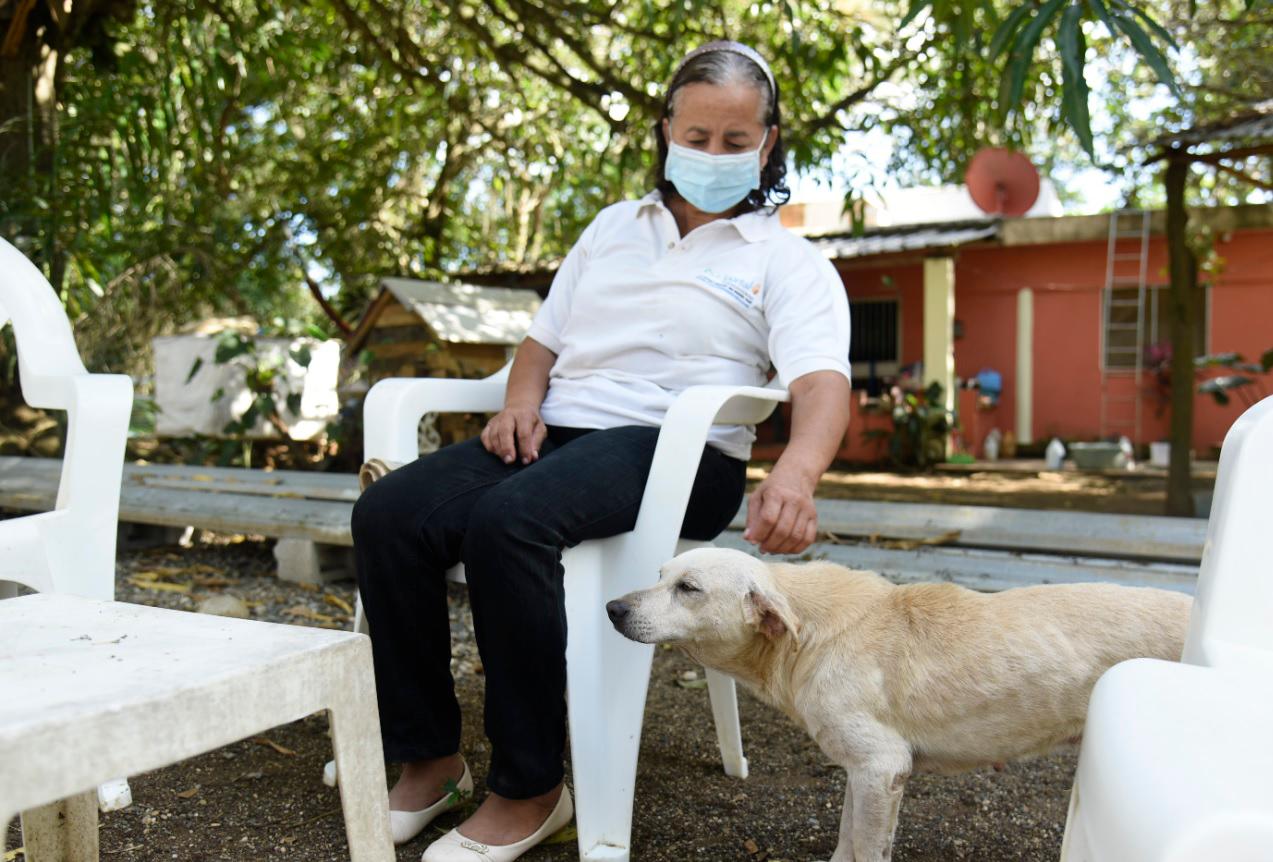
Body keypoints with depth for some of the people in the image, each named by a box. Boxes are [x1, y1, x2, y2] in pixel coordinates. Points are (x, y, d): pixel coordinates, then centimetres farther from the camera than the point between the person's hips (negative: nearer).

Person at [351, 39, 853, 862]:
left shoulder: (788, 261, 5)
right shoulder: (614, 226, 22)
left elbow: (822, 380, -13)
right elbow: (545, 337, 24)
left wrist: (797, 471, -35)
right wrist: (521, 400, 0)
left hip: (676, 449, -5)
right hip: (558, 429, 6)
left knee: (507, 521, -34)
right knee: (388, 514, -18)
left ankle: (531, 788, -18)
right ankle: (430, 757, -4)